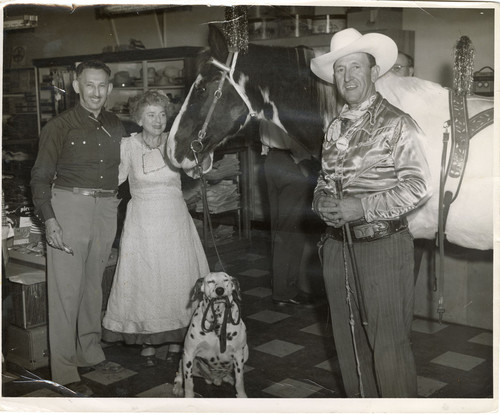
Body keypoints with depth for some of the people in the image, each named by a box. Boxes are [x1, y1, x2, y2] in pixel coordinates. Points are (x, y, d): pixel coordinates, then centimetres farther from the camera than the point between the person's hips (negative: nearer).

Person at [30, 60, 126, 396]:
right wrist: (49, 219, -15)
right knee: (66, 289, -5)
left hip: (106, 210, 5)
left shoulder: (116, 127, 12)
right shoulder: (60, 126, -3)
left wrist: (116, 197, 11)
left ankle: (90, 352, 29)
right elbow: (41, 176, -5)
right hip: (69, 206, -5)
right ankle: (64, 371, 2)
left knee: (94, 284, 14)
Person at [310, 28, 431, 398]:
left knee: (389, 344, 1)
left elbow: (418, 187, -16)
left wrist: (359, 207, -21)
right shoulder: (335, 128, 11)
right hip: (338, 245, 7)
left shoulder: (396, 123, -9)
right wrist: (321, 200, -1)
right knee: (348, 340, 17)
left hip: (383, 245, -7)